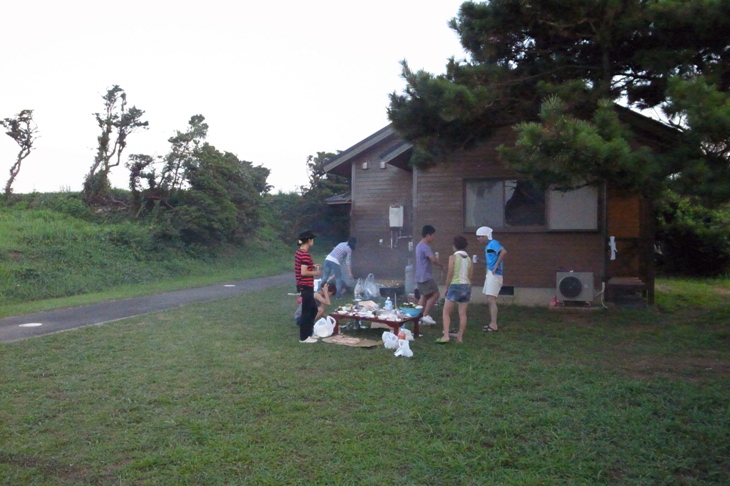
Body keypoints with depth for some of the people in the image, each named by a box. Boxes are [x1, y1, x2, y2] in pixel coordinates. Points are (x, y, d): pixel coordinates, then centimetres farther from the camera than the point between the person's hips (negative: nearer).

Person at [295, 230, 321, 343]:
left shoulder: (299, 252, 10)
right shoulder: (305, 254, -20)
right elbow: (304, 272, -24)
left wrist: (312, 266, 14)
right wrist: (315, 272, -10)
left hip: (303, 286, 10)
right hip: (306, 287, -10)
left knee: (313, 309, 20)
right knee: (306, 312, 1)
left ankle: (308, 333, 28)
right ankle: (304, 337, 10)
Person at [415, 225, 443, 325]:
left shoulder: (419, 245, 16)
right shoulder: (425, 247, -17)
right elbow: (433, 259, -27)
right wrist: (442, 265, -10)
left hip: (420, 276, 10)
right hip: (426, 277, -10)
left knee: (423, 296, 11)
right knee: (435, 294, -5)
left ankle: (420, 317, 10)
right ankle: (425, 315, -6)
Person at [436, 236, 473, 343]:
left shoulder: (453, 257, -7)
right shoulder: (469, 259, 8)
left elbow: (450, 275, -8)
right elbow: (470, 277, 10)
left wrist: (447, 288, 3)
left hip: (455, 286, -5)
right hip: (466, 286, 5)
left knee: (446, 312, 1)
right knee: (462, 313, 7)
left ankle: (445, 336, -9)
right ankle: (460, 337, 9)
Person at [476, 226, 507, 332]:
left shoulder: (493, 243, -12)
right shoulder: (487, 246, 17)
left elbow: (504, 252, -29)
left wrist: (497, 265, -23)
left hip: (494, 275, -10)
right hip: (490, 274, 10)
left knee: (491, 300, -11)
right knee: (490, 301, 13)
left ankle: (494, 325, -10)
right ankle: (492, 323, 20)